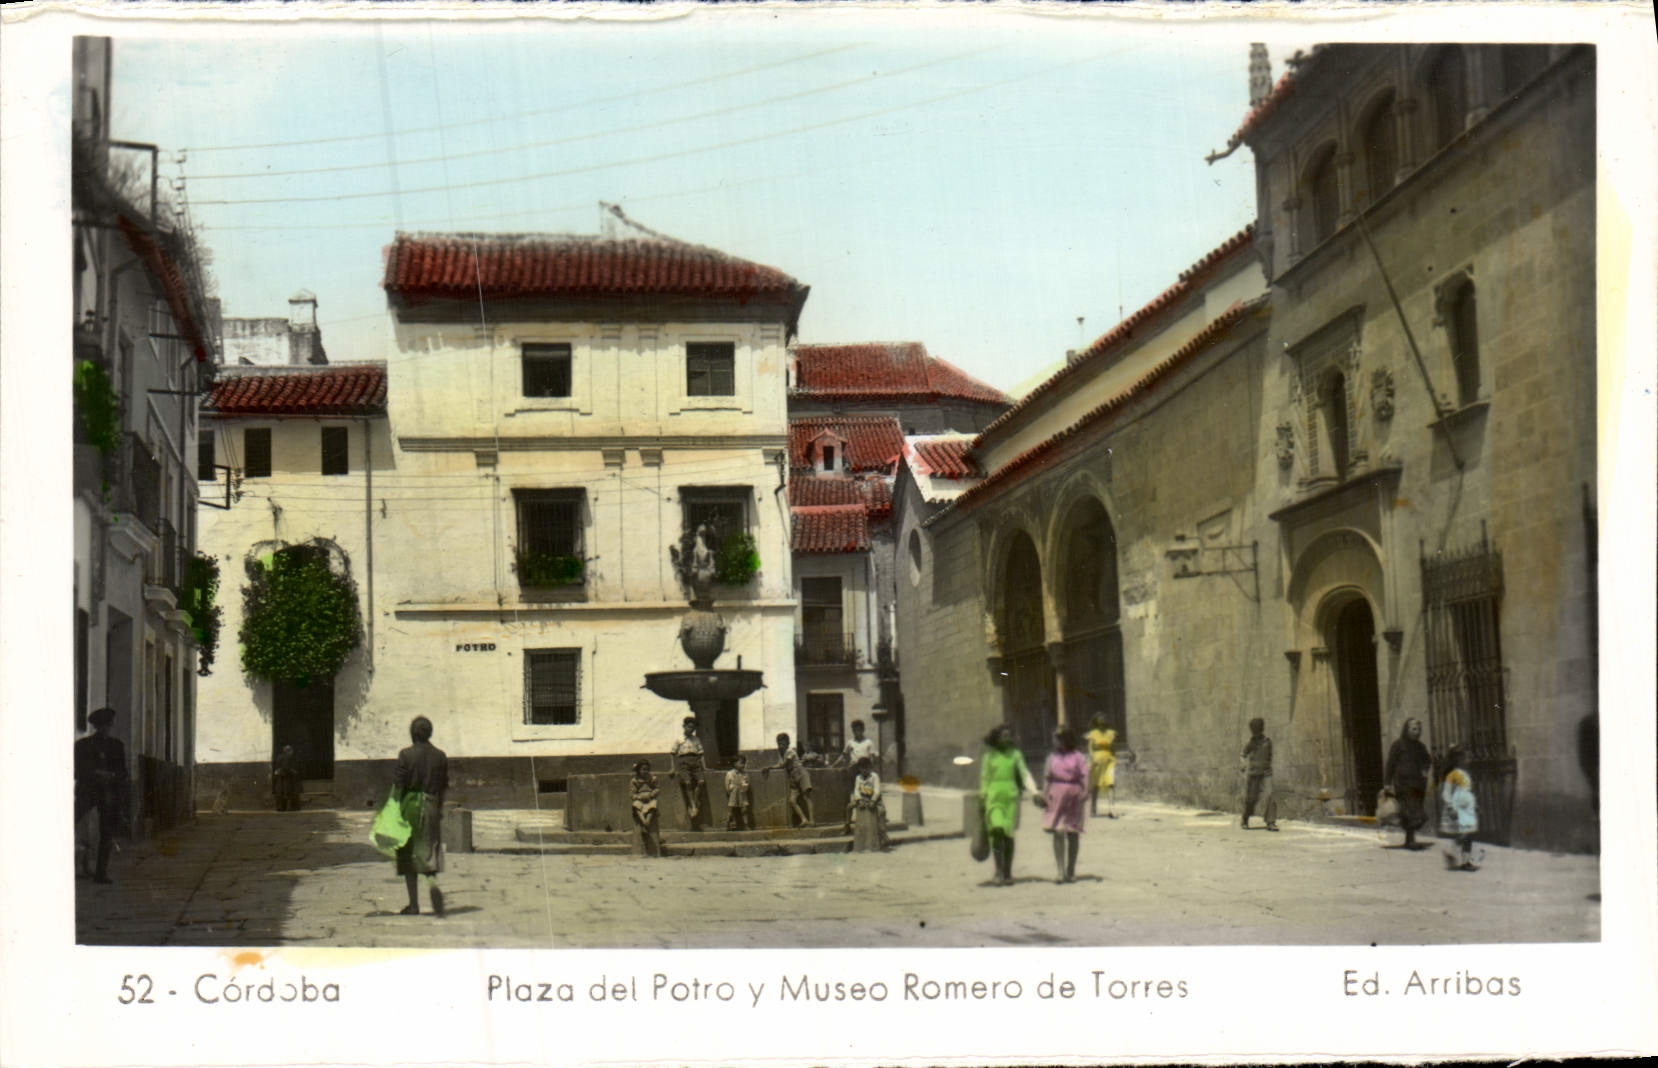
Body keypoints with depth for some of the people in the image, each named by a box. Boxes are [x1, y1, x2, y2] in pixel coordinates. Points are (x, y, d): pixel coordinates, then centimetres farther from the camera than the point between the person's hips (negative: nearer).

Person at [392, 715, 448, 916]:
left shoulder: (406, 755, -7)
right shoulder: (440, 756, 4)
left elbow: (398, 785, -9)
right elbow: (444, 787, 8)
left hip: (410, 806, -2)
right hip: (431, 807, 2)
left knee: (408, 856, 8)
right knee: (429, 853, 5)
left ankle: (414, 905, 10)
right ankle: (432, 884, -27)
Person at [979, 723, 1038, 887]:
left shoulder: (1015, 754, 7)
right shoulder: (989, 756, 4)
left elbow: (1025, 775, 3)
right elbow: (984, 778, 10)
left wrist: (1035, 792, -9)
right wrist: (982, 797, 7)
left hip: (1011, 796, 2)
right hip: (994, 797, -1)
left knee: (1009, 834, 3)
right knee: (997, 830, -18)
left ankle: (1008, 873, 12)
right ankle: (999, 870, -12)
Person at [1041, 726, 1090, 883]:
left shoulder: (1078, 757, 2)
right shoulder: (1053, 757, 11)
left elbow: (1084, 776, -3)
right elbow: (1047, 777, 10)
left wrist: (1084, 793, -14)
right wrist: (1044, 795, 1)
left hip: (1073, 795, -2)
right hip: (1056, 796, 2)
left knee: (1073, 834, 6)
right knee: (1057, 833, -6)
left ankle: (1071, 872, 15)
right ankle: (1060, 871, -5)